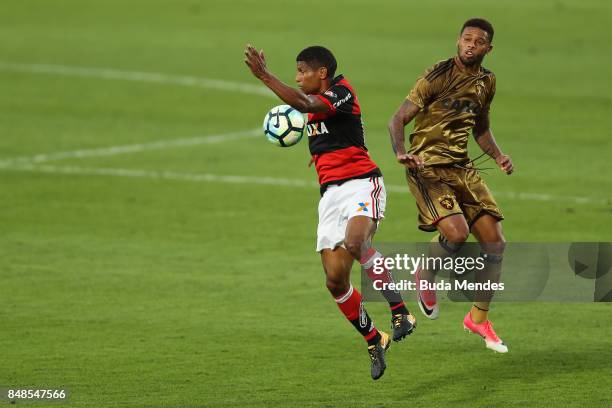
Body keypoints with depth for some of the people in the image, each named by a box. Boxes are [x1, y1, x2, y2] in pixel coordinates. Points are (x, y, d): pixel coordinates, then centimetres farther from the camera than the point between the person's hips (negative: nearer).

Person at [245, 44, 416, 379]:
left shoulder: (341, 92, -7)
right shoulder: (316, 104, 18)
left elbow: (304, 104, -27)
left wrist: (264, 76, -30)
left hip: (361, 183, -8)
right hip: (330, 192, 8)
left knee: (355, 242, -37)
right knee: (335, 279, -2)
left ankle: (400, 313, -33)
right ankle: (374, 342, 14)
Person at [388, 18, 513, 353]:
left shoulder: (486, 81, 9)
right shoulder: (437, 77, -12)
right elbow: (397, 119, -13)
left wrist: (498, 156, 8)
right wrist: (401, 153, -32)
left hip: (462, 168, 7)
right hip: (429, 166, -7)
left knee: (495, 242, 1)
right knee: (456, 231, -27)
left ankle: (478, 318, 18)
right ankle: (425, 275, 6)